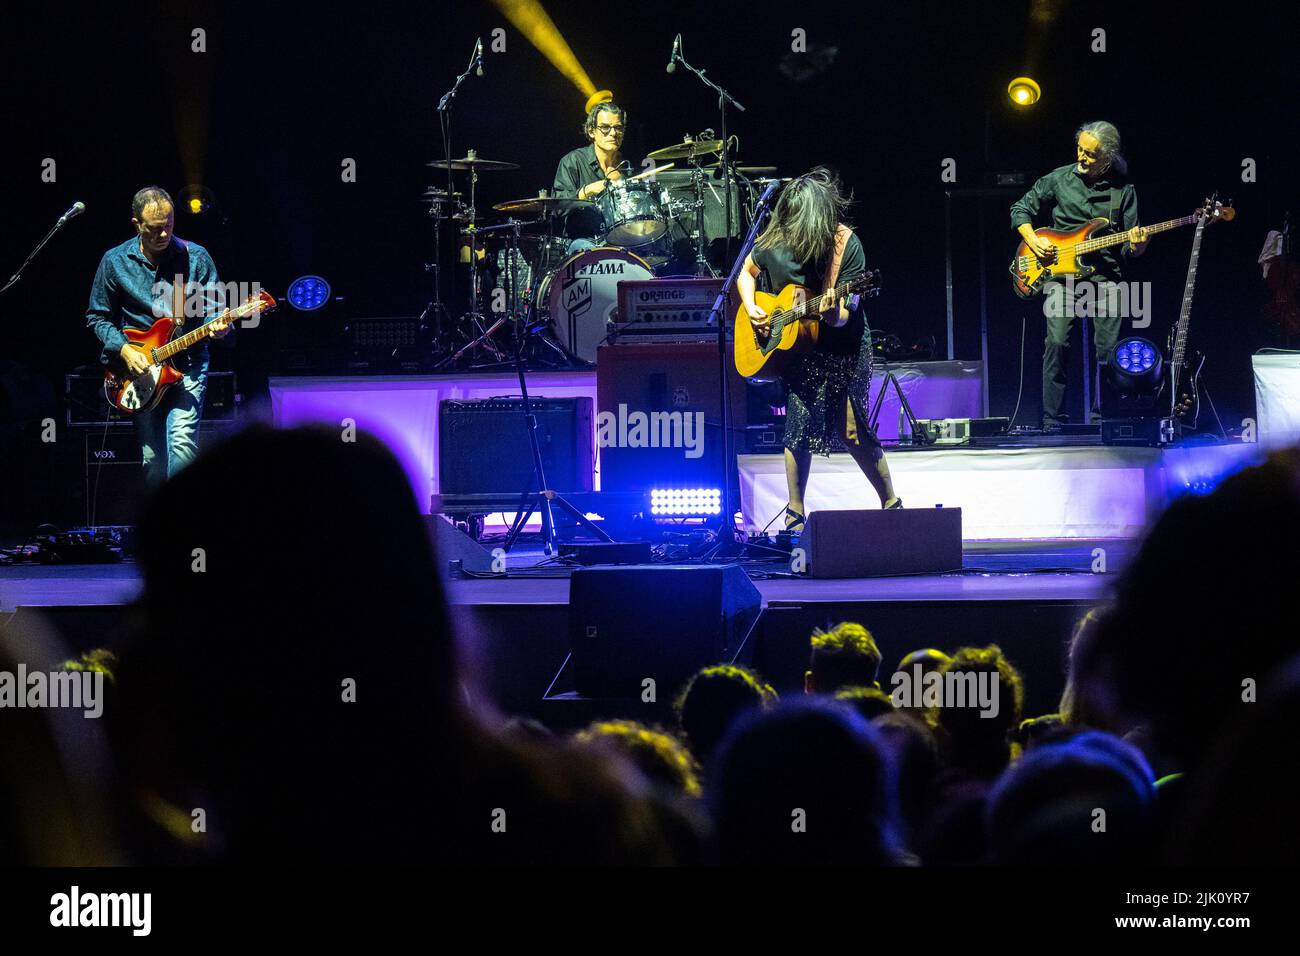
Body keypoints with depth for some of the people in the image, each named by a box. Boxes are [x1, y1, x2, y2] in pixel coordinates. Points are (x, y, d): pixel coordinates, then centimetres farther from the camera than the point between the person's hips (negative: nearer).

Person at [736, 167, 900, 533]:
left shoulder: (846, 243, -16)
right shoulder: (774, 240, -7)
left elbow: (839, 319, -19)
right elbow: (747, 273, 15)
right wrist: (751, 309, -3)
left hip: (843, 346, -3)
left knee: (851, 428, -11)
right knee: (798, 424, -8)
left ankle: (891, 503, 6)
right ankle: (795, 515, 4)